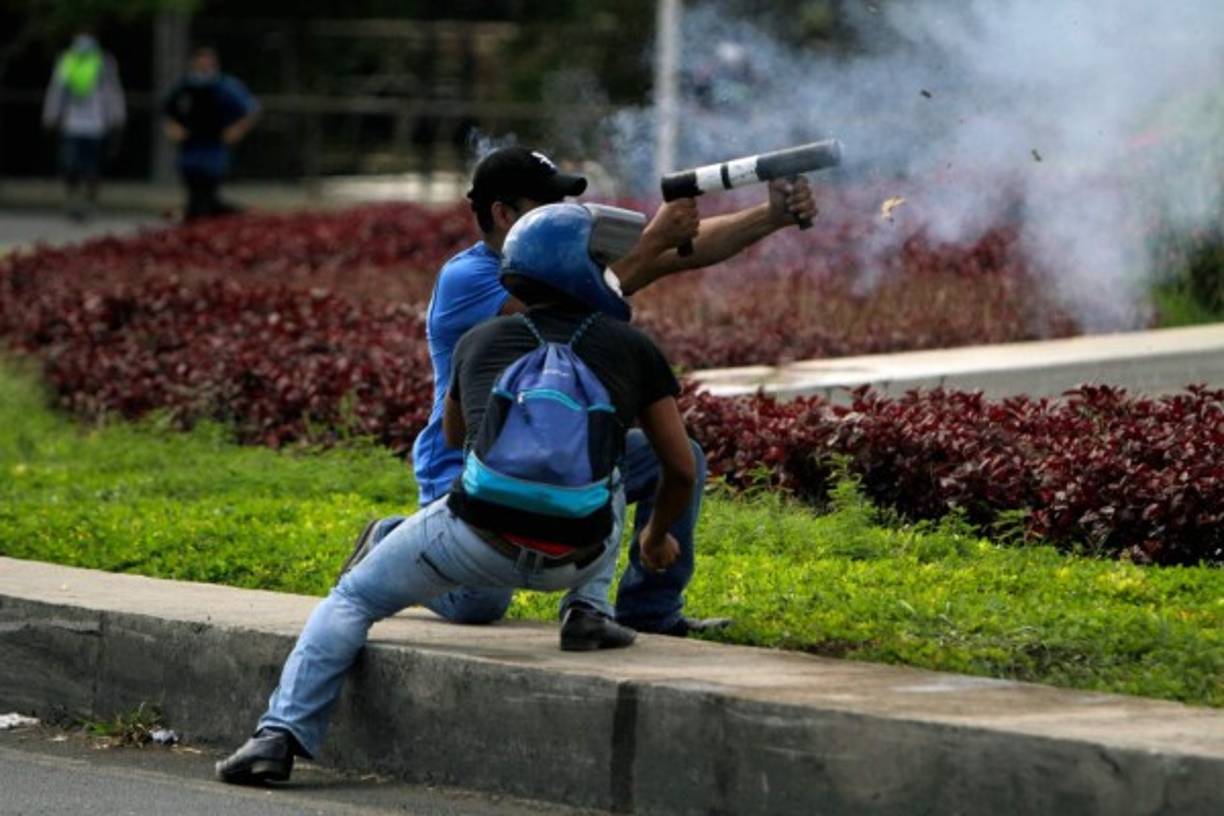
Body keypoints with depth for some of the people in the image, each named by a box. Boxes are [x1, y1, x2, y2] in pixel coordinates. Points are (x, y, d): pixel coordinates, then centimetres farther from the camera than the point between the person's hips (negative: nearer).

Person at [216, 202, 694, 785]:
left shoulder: (479, 342, 17)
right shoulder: (632, 349, 11)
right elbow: (681, 471, 16)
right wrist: (657, 538, 36)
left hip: (477, 541, 0)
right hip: (573, 556, 0)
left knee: (352, 599, 19)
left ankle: (282, 734, 1)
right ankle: (588, 607, 20)